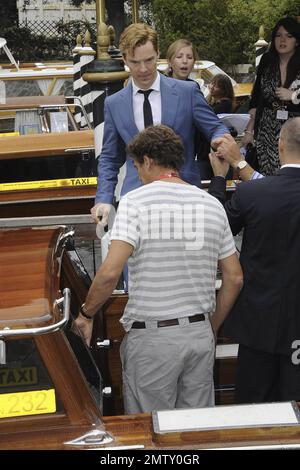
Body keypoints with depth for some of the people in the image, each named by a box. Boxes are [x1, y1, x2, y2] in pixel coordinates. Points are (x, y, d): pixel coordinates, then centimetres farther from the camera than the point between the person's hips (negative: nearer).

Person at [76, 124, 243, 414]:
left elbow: (110, 272, -20)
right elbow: (234, 278, 9)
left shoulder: (135, 202, -9)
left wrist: (86, 314, -4)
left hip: (151, 336, -5)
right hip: (199, 332, 5)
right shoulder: (211, 205, 7)